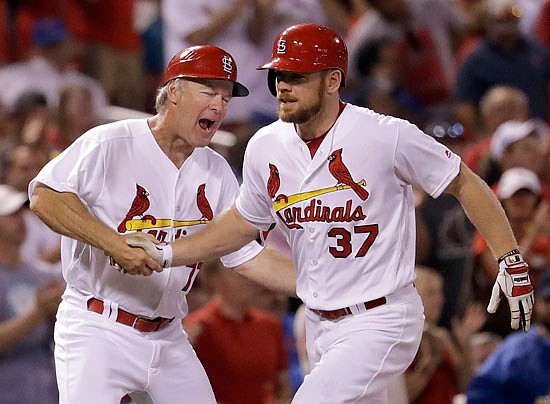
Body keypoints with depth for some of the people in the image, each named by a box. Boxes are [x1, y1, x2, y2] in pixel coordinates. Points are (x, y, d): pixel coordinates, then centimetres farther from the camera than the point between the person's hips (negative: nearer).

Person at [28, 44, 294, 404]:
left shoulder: (216, 172, 9)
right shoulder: (110, 143, -11)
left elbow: (246, 255, 11)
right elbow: (45, 197, -20)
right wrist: (114, 243, -28)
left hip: (168, 336, 6)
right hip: (98, 330, -6)